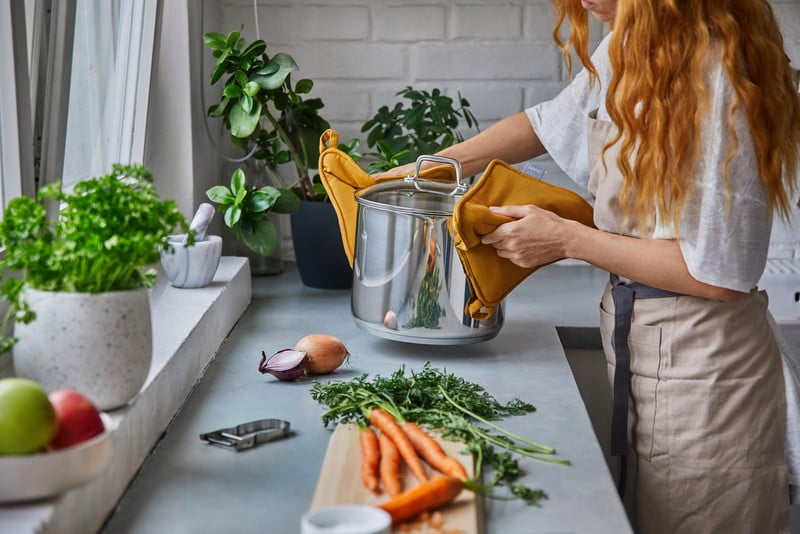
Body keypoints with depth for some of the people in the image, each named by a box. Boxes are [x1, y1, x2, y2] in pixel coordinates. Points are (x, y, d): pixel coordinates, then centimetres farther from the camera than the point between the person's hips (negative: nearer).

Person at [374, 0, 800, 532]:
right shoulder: (629, 43, 2)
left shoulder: (715, 75, -23)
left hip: (701, 373, -8)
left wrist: (567, 239, -14)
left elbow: (717, 274, -22)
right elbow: (552, 121, 23)